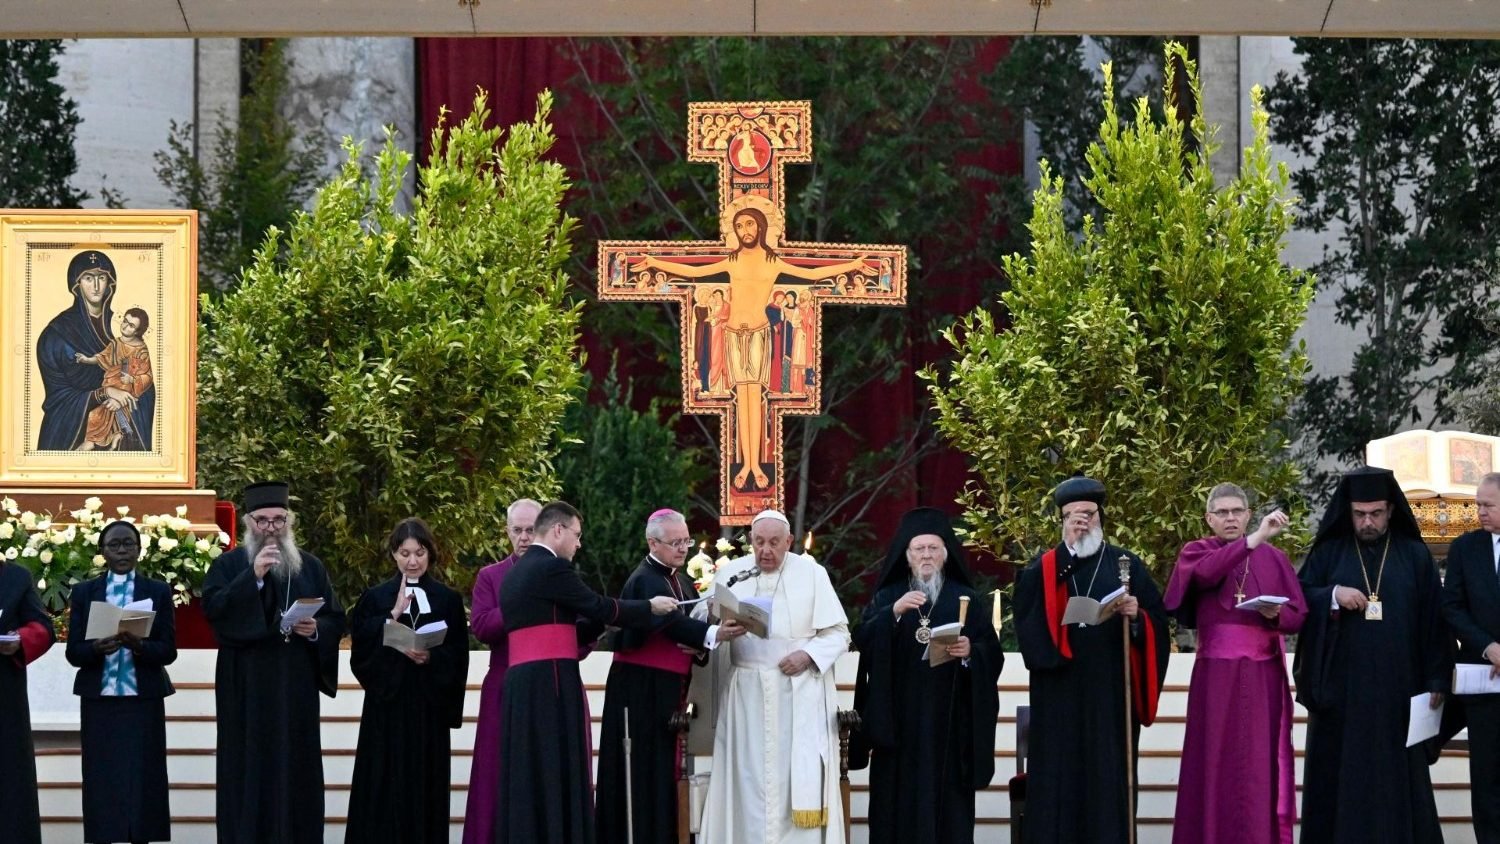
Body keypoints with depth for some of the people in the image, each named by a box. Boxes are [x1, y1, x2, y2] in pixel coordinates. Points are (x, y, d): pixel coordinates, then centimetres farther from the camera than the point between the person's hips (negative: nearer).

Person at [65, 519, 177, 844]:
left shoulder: (158, 592, 6)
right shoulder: (83, 592, 8)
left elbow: (168, 651, 1)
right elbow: (73, 652, 3)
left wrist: (138, 645, -19)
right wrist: (97, 648, -19)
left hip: (143, 699, -1)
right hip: (99, 700, 1)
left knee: (143, 784, -1)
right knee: (102, 785, 0)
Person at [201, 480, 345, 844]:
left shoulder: (310, 567, 12)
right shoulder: (228, 565, 4)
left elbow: (336, 620, 11)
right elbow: (213, 609, -13)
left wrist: (316, 630, -10)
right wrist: (253, 576, -20)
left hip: (295, 688, 2)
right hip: (245, 688, -2)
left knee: (295, 769, 1)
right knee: (248, 770, -4)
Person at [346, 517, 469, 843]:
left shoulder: (448, 600, 7)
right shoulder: (375, 598, 6)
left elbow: (458, 658, 2)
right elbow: (361, 651, -5)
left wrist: (430, 657, -16)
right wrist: (393, 616, -12)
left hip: (430, 705, 0)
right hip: (386, 704, 0)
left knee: (425, 788, 1)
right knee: (385, 788, -3)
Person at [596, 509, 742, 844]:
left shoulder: (682, 581, 14)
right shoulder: (644, 581, -14)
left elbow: (688, 622, 12)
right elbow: (670, 621, -30)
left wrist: (698, 646, -12)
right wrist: (713, 634, -43)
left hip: (670, 688, 8)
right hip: (641, 688, -8)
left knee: (664, 767, 9)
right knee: (643, 768, -8)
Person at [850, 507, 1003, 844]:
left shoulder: (968, 600, 9)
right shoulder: (887, 597, 11)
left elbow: (993, 655, 3)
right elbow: (863, 640, -6)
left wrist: (971, 652, -18)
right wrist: (894, 613, -20)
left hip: (949, 723, -1)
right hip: (899, 722, 1)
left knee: (947, 801, -3)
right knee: (900, 799, -3)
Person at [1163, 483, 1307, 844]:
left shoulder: (1273, 558, 10)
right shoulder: (1195, 552, 4)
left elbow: (1299, 616, 4)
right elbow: (1205, 571, -21)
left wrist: (1275, 614, -18)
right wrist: (1254, 539, -28)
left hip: (1263, 678, 1)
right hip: (1216, 678, -1)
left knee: (1260, 768, -1)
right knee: (1216, 768, -3)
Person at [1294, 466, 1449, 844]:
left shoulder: (1415, 556, 6)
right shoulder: (1328, 553, 7)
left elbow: (1434, 620, 4)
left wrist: (1435, 681, -2)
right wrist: (1332, 596, -14)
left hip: (1396, 688, 0)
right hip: (1340, 688, 0)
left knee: (1395, 778, 1)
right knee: (1339, 776, 1)